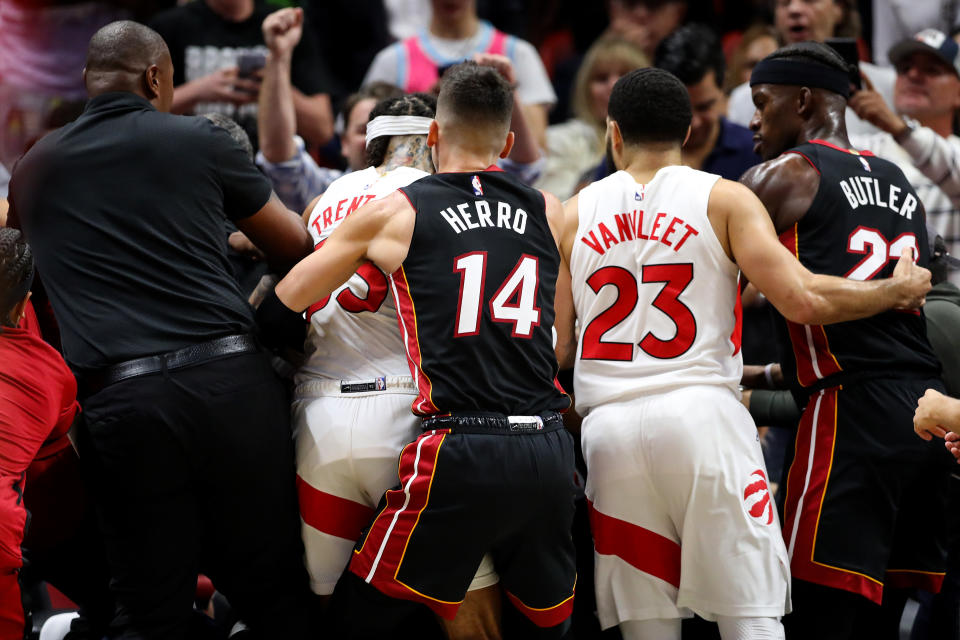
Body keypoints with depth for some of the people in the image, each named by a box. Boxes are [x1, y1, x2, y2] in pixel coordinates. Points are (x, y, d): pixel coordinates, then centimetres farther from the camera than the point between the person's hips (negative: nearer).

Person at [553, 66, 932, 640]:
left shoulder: (574, 214, 12)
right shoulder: (724, 199, 4)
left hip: (609, 426, 3)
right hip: (700, 414, -3)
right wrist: (897, 291, 10)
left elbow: (557, 351, 9)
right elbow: (804, 300, -6)